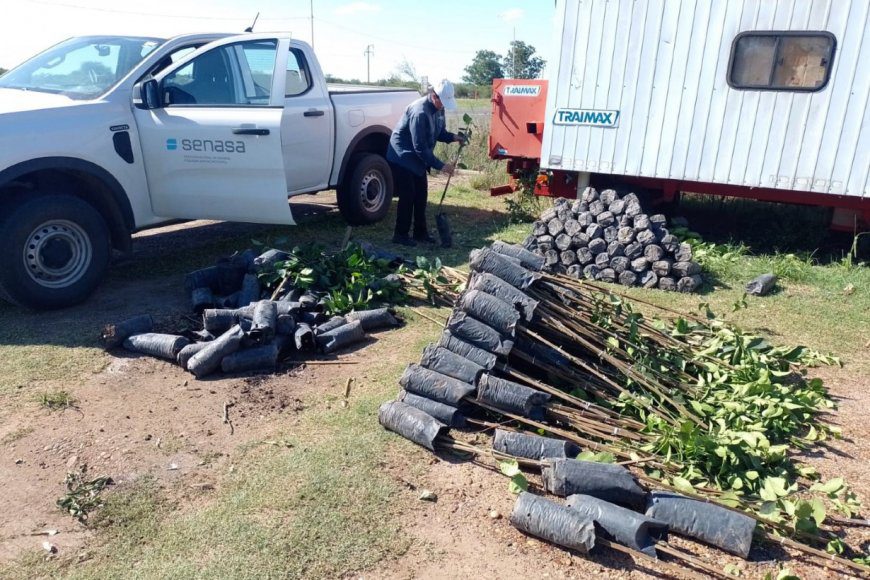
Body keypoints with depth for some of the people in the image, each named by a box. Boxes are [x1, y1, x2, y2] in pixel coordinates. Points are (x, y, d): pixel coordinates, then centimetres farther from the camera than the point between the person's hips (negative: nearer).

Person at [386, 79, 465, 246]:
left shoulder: (438, 109, -2)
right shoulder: (419, 112, -29)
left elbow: (440, 132, 12)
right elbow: (420, 147, -29)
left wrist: (453, 137, -9)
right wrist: (440, 165, -27)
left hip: (417, 158, 9)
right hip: (402, 157, -9)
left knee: (421, 194, 10)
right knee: (408, 195, -8)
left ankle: (420, 232, 20)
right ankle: (401, 235, 2)